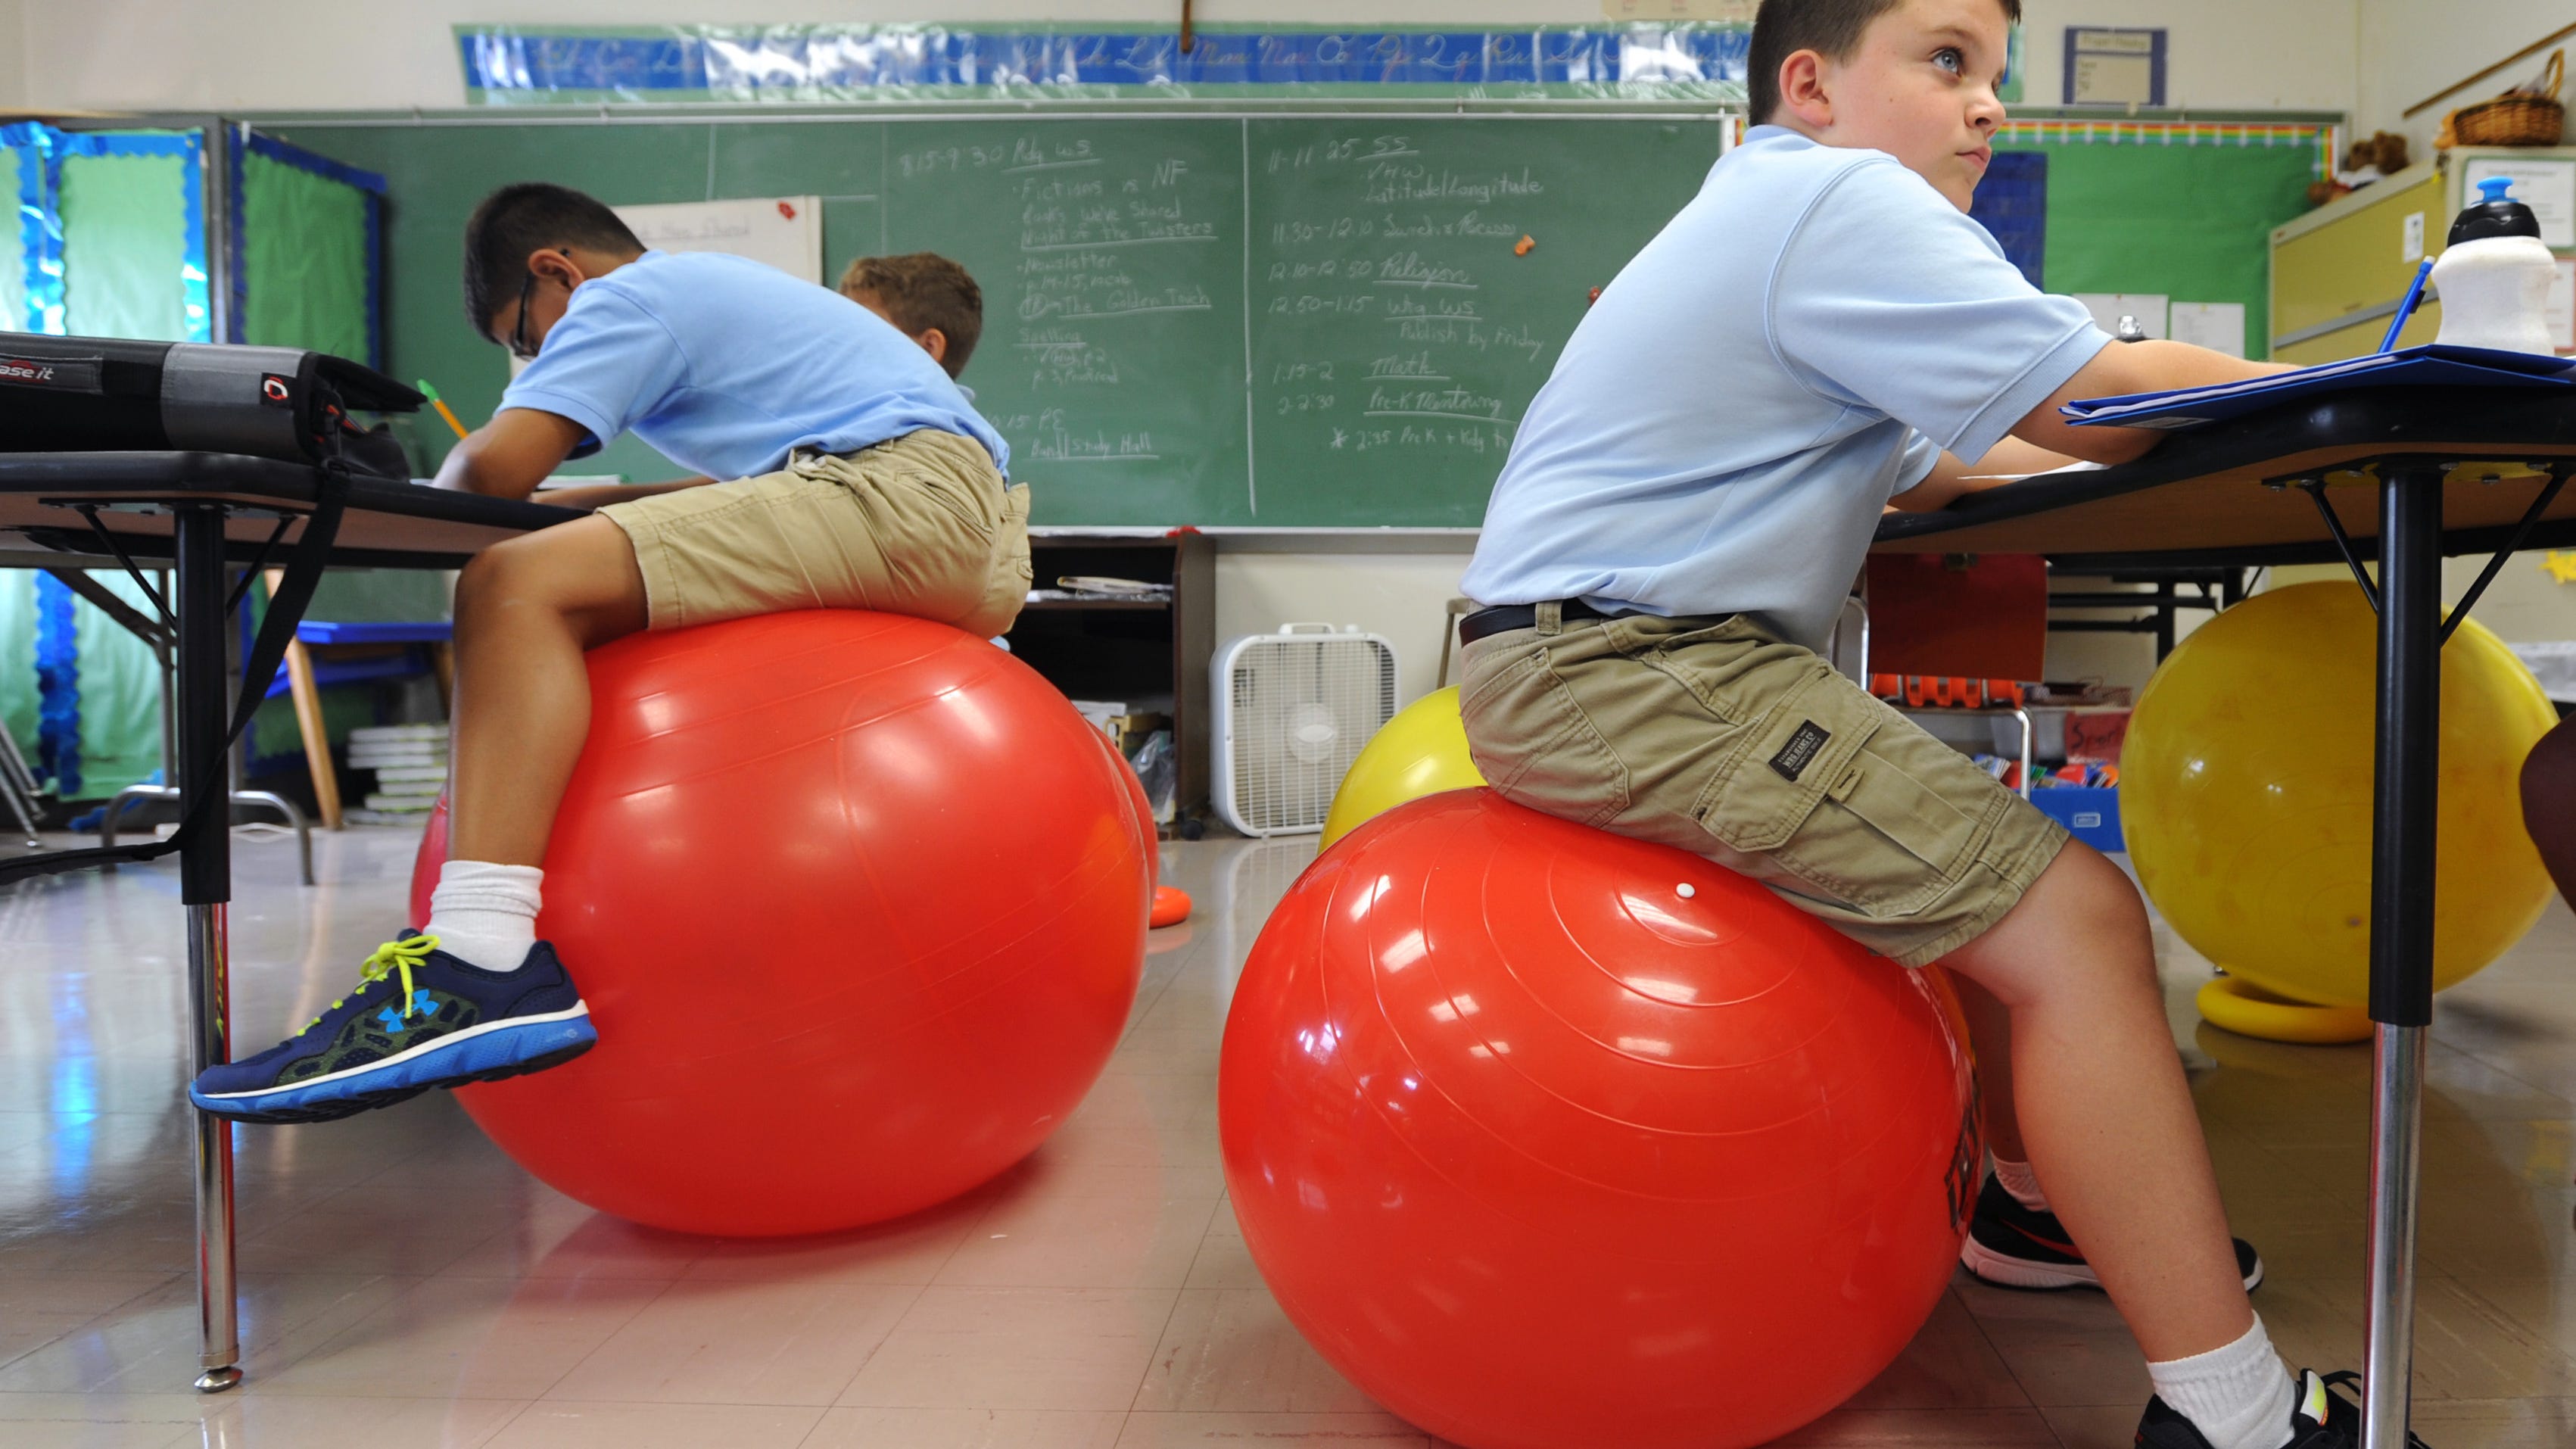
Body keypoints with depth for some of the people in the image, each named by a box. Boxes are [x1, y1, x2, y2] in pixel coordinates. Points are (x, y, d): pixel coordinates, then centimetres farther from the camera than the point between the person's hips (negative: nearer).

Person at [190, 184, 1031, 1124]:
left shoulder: (630, 295, 5)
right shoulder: (717, 290, 34)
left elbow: (494, 467, -6)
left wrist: (439, 487, 18)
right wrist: (587, 504, 33)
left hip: (903, 491, -11)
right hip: (981, 538, 11)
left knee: (521, 586, -19)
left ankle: (479, 971, -35)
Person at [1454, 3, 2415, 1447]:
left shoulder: (1775, 218, 25)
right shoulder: (1842, 200, -9)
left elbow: (1917, 471, 28)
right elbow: (2098, 403, -11)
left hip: (1594, 661, 11)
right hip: (1623, 676, -11)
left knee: (2012, 871, 22)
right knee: (2074, 917, -15)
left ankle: (2038, 1206, 35)